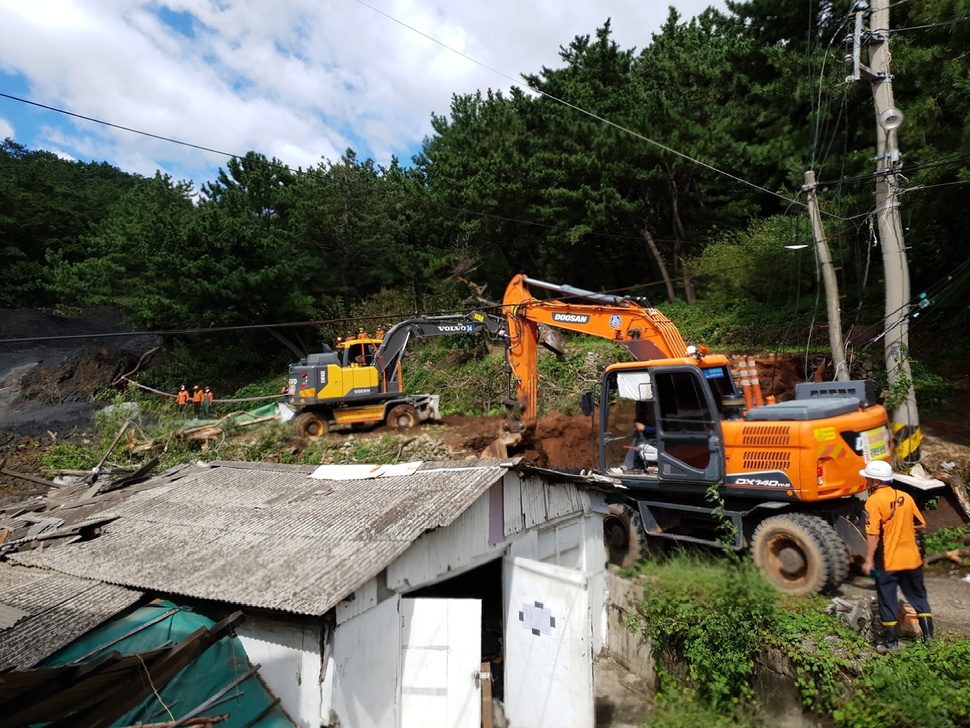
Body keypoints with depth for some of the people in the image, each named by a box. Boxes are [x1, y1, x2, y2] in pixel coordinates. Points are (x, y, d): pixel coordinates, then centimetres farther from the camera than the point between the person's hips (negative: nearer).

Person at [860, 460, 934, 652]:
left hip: (888, 561, -5)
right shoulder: (905, 496, 1)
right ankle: (928, 635, 27)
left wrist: (868, 560, -14)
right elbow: (921, 525, 9)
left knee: (887, 600, 8)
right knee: (918, 597, 21)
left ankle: (890, 641, 17)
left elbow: (873, 535, -20)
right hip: (911, 558, 6)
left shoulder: (874, 501, -17)